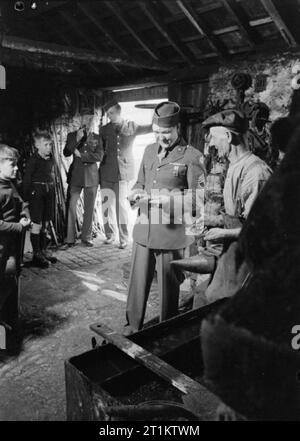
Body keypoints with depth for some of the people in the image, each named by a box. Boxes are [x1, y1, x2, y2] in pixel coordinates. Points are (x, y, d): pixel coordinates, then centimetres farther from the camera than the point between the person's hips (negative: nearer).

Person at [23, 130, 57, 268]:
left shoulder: (50, 159, 8)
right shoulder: (33, 160, -11)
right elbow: (26, 179, -11)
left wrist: (53, 192, 10)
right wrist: (26, 197, -13)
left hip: (49, 192, 6)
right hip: (36, 192, -6)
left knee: (46, 223, 12)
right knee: (37, 224, -2)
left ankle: (43, 250, 24)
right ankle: (36, 254, 7)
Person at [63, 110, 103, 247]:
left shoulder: (97, 138, 9)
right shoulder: (73, 135, 9)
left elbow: (99, 156, -3)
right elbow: (66, 153, -3)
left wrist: (81, 155, -8)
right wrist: (77, 139, -13)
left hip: (91, 176, 1)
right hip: (76, 175, -1)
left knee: (89, 208, 4)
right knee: (71, 206, -6)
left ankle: (86, 237, 15)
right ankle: (70, 239, -1)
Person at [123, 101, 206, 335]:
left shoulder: (192, 156, -8)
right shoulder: (150, 150, 12)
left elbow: (199, 199, -9)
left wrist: (169, 200, -22)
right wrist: (136, 192, 0)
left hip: (172, 233, -5)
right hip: (144, 228, 5)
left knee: (169, 285, 8)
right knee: (138, 281, 13)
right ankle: (133, 326, 31)